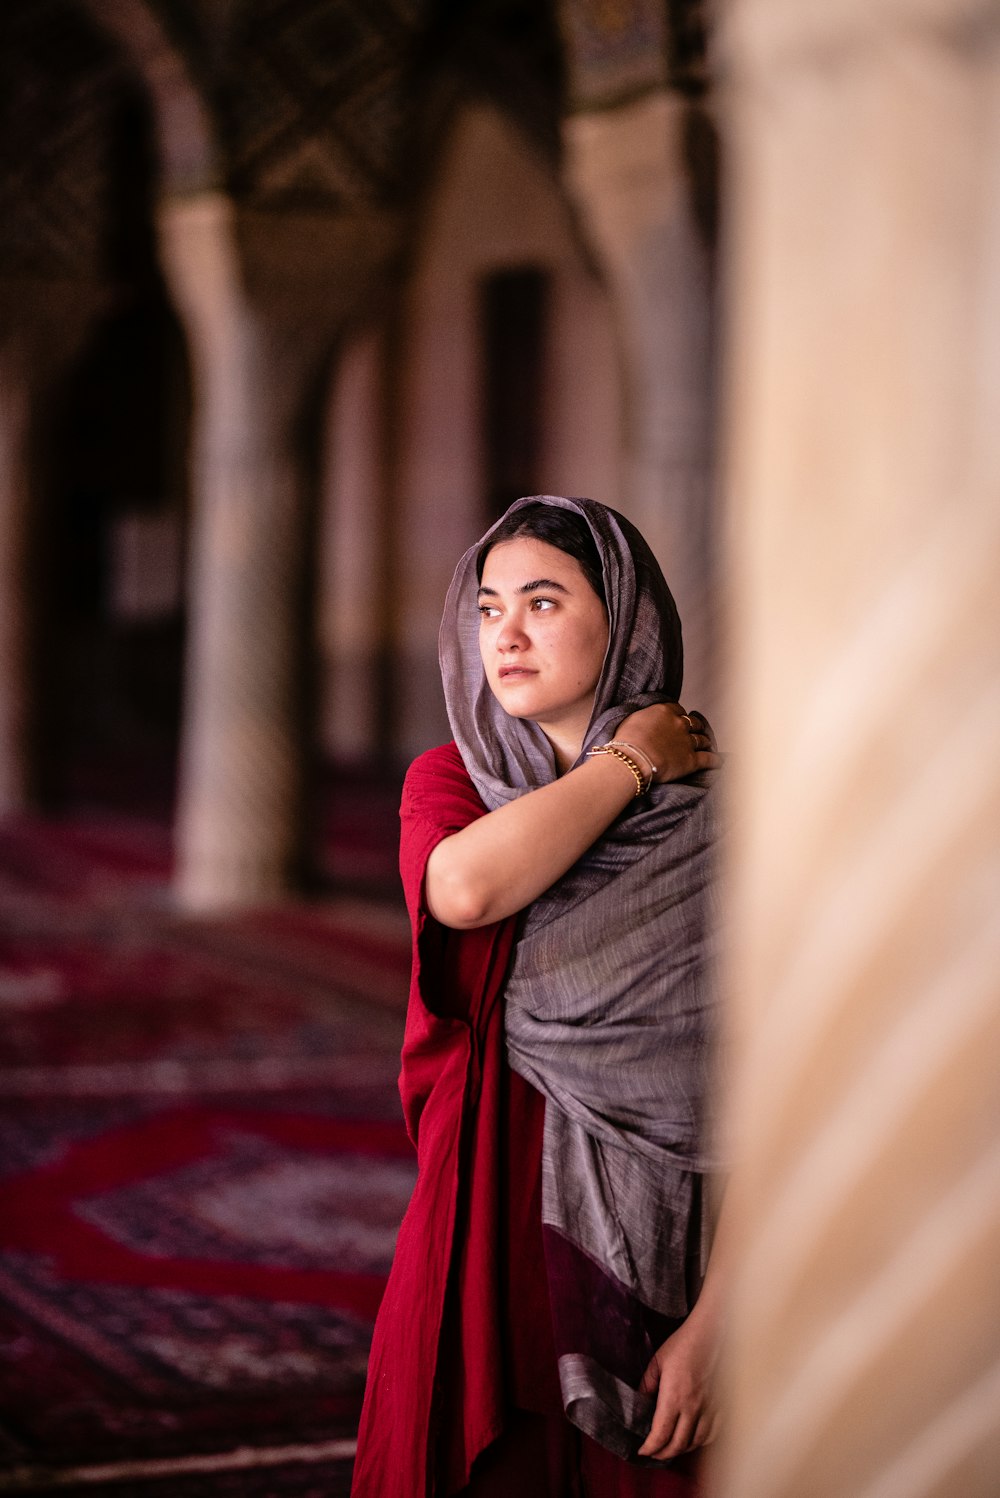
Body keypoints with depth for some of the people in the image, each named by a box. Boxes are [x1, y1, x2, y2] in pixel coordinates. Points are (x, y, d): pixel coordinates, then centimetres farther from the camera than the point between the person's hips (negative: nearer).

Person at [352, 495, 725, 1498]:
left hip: (659, 1266, -2)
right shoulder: (448, 782, 5)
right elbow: (465, 888, -20)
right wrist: (630, 765, -10)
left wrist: (714, 1324, -16)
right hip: (487, 1240, 3)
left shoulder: (718, 820, -7)